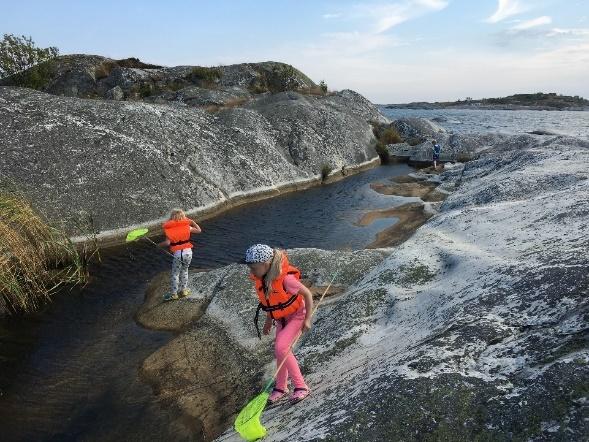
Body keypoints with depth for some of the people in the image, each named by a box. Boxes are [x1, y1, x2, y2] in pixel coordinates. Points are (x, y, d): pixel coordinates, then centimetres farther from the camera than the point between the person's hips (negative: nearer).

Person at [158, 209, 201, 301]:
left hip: (177, 254, -3)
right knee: (184, 271, 22)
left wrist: (159, 245, 3)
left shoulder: (169, 229, -6)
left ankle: (173, 294, 19)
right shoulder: (187, 227, 1)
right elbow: (199, 230, 12)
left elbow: (167, 242, -15)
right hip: (188, 252, 3)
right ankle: (183, 290, 30)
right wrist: (192, 222, 18)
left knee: (175, 274, 11)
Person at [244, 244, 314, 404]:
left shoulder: (285, 278, -34)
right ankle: (281, 387, 31)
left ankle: (300, 386, -5)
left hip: (296, 316, -7)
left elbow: (308, 294, -22)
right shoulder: (260, 279, -12)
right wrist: (269, 320, 14)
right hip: (281, 318, 7)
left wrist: (307, 320, -20)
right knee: (281, 351, 11)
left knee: (281, 349, -20)